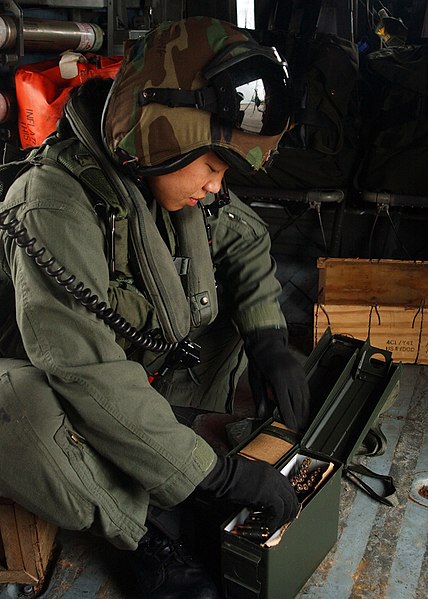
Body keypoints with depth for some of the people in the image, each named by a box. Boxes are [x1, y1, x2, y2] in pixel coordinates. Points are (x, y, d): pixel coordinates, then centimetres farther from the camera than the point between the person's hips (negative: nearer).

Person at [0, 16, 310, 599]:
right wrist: (218, 474, -34)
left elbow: (246, 241, 5)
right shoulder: (55, 205, -32)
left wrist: (267, 339, -13)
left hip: (150, 365, 7)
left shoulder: (171, 177, -9)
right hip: (54, 383, -6)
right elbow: (91, 377, -37)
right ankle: (145, 531, -15)